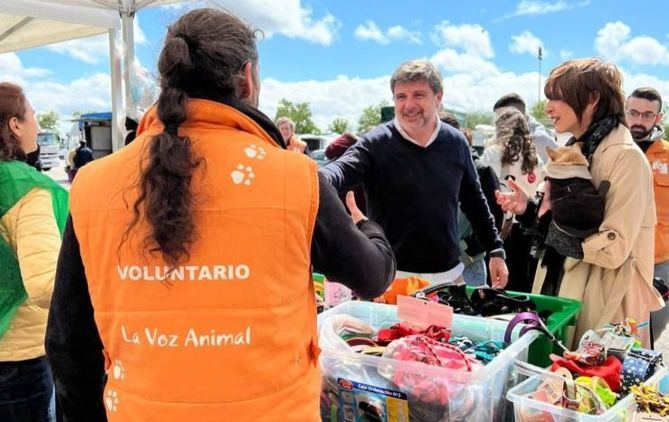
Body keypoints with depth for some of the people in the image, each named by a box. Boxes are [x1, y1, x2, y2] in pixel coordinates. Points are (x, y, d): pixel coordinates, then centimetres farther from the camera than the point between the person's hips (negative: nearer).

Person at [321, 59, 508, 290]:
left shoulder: (456, 142, 2)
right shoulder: (376, 143, -9)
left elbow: (474, 200, 12)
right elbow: (342, 169, -27)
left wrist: (496, 250, 12)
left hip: (449, 275, 4)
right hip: (391, 278, -3)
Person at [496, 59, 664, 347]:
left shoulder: (625, 156, -16)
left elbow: (614, 249, -23)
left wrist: (555, 217, -18)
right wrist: (529, 210, -2)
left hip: (601, 305, -7)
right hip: (561, 289, 7)